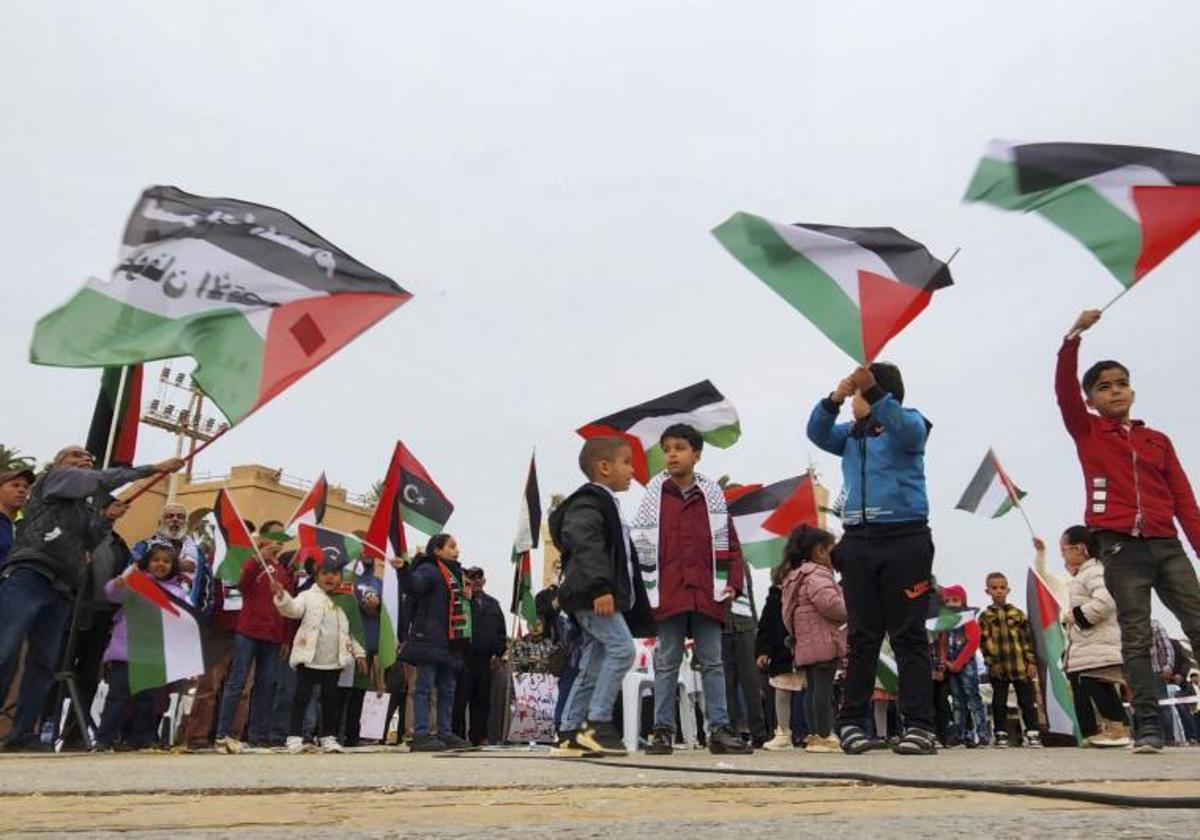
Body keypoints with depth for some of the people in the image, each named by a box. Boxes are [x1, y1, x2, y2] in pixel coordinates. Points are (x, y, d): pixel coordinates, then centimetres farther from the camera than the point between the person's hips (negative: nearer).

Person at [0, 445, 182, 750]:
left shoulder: (85, 505, 27)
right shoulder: (53, 479, 10)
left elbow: (90, 542, 16)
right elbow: (103, 479, -5)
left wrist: (106, 518, 0)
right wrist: (153, 468, -7)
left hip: (60, 589, 8)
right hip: (28, 576, -7)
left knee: (44, 663, 3)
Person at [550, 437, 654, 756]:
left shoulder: (607, 504, 25)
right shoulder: (588, 503, -7)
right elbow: (585, 545, -23)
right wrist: (600, 587, -32)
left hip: (604, 598, 11)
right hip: (593, 596, -11)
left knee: (592, 668, 9)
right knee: (621, 648, -18)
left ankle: (570, 734, 13)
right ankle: (597, 724, -13)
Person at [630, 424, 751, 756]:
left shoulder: (712, 493, 7)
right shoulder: (654, 493, 3)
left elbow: (728, 542, 9)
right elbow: (641, 543, 3)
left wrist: (732, 583, 2)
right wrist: (646, 588, -1)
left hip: (707, 593, 1)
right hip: (669, 593, -1)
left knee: (712, 662, 7)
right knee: (667, 663, 6)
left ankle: (720, 729, 13)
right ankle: (663, 731, 12)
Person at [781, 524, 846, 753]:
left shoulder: (795, 576, 22)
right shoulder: (817, 575, -11)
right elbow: (831, 604, -24)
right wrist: (850, 613, -5)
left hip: (804, 644, 10)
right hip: (823, 641, -10)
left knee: (812, 688, 11)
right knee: (823, 687, -8)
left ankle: (813, 735, 14)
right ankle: (824, 736, -7)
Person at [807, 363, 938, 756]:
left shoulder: (910, 423, 5)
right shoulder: (850, 434, 18)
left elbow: (905, 429, -19)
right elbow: (817, 433, 1)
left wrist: (872, 389, -34)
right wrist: (834, 397, -18)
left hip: (905, 539, -4)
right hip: (858, 542, 4)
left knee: (909, 636, -3)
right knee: (862, 637, 5)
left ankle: (919, 725, 0)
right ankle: (851, 721, 9)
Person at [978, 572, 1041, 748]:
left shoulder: (1018, 614, 7)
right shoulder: (985, 617, 3)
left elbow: (1027, 639, 6)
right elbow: (984, 642, -2)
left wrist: (1031, 662, 0)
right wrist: (992, 662, -11)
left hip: (1021, 666, 1)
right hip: (998, 668, -1)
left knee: (1027, 700, 4)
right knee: (999, 703, 5)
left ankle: (1032, 733, 11)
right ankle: (1001, 734, 13)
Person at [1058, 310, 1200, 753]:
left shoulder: (1158, 440, 15)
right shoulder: (1087, 432, 8)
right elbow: (1063, 389, -6)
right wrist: (1075, 335, -14)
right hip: (1121, 548, -3)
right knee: (1136, 638, -1)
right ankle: (1148, 725, 2)